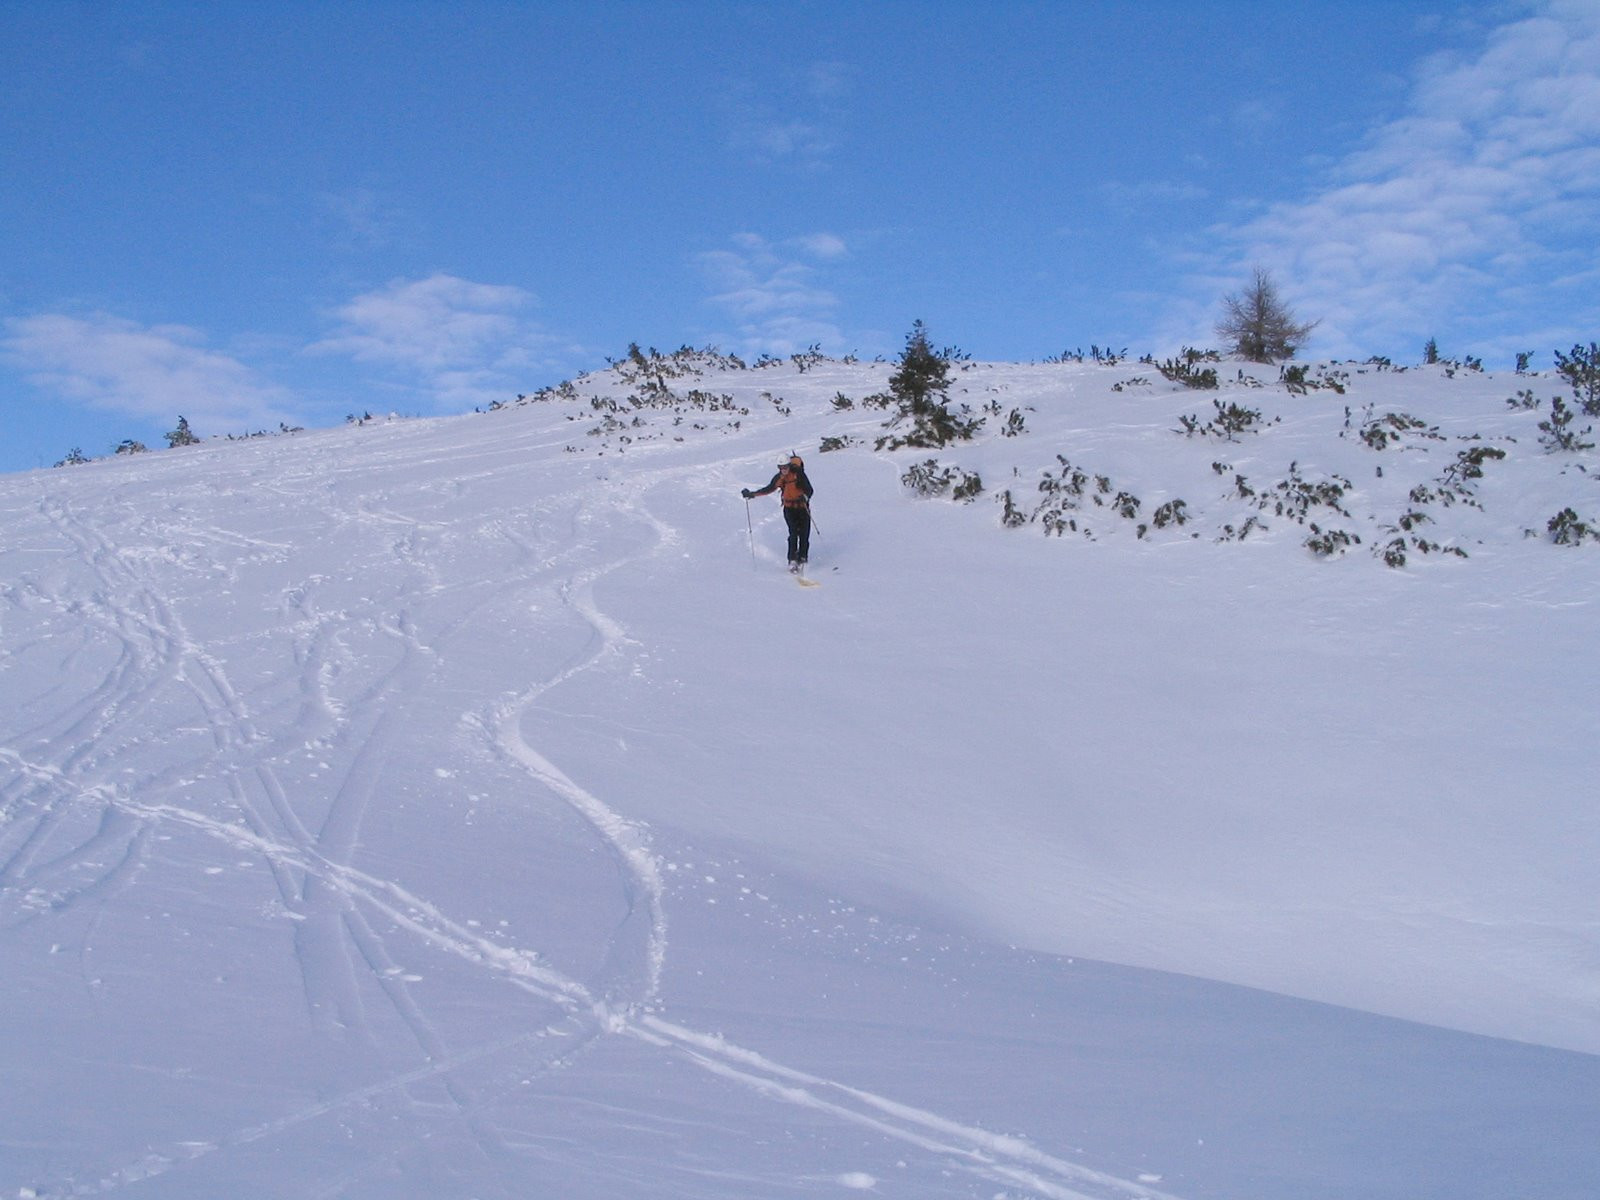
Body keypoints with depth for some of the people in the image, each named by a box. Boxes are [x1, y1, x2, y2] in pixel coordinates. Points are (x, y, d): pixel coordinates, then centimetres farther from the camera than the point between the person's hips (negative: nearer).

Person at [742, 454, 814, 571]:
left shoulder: (798, 474, -13)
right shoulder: (779, 478, -1)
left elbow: (809, 489, -16)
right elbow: (768, 489, 13)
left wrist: (805, 497, -38)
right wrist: (752, 494, 10)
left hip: (802, 508, -1)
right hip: (789, 508, 1)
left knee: (804, 535, -3)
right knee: (793, 533, -15)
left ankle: (802, 558, 11)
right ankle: (792, 560, -17)